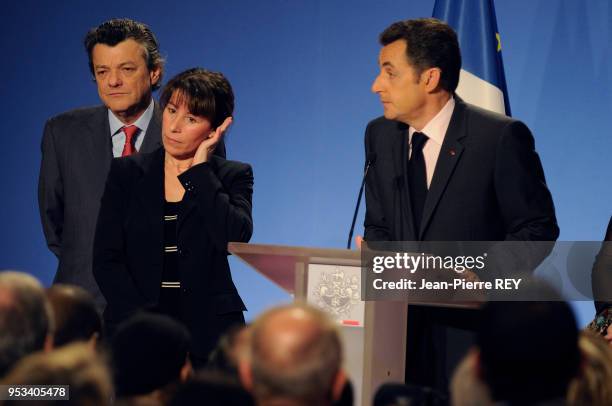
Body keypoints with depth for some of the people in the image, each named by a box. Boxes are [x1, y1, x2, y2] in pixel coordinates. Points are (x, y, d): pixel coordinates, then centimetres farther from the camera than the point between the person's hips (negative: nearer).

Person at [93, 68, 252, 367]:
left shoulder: (232, 176, 8)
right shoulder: (126, 172, 10)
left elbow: (235, 239, -12)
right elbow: (106, 259, 4)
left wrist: (199, 169, -5)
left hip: (207, 330, -1)